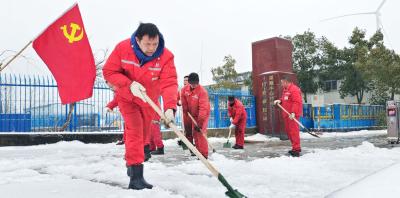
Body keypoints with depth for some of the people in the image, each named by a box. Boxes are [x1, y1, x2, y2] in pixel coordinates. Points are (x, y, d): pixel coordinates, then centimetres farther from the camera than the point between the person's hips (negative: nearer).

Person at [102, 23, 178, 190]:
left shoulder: (166, 56, -29)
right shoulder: (122, 48, -27)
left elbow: (169, 83, -38)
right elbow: (109, 71, -19)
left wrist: (170, 107, -54)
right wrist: (129, 84, -35)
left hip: (149, 100, 3)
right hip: (127, 97, -2)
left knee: (144, 130, 20)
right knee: (134, 131, -13)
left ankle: (132, 160, 48)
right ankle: (136, 176, -8)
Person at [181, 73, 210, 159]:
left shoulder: (202, 91, -29)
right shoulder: (185, 89, -10)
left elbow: (203, 108, -34)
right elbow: (184, 101, 11)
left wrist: (200, 122, -37)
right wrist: (186, 111, 11)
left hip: (203, 114, -7)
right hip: (193, 114, 7)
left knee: (200, 133, -15)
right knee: (195, 133, 13)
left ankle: (204, 154, -11)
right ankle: (199, 151, 27)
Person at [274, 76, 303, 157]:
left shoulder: (294, 89, -14)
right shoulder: (285, 90, 18)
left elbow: (297, 102, -21)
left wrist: (293, 113, -28)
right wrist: (279, 100, 8)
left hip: (292, 115, -10)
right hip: (287, 114, 10)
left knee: (293, 131, -11)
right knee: (288, 131, 14)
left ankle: (296, 149, -8)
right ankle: (295, 147, 23)